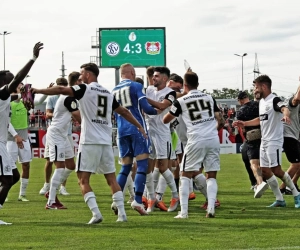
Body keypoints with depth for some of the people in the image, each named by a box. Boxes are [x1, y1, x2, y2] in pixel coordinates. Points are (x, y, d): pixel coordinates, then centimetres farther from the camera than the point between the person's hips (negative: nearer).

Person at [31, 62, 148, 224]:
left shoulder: (84, 89, -2)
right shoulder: (108, 94, 16)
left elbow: (61, 90, -12)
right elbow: (124, 111, 24)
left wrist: (37, 91, -9)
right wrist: (139, 126, 34)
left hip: (89, 142, -6)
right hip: (106, 142, 6)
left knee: (83, 180, -2)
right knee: (111, 179, 12)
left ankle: (96, 213, -14)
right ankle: (121, 214, 7)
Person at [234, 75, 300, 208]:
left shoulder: (274, 100, -14)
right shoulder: (261, 101, 15)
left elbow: (284, 108, -36)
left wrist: (285, 115, -58)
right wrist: (244, 123, 28)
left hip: (274, 141, -9)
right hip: (264, 141, 9)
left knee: (276, 170, -12)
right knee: (265, 170, 6)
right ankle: (279, 199, 14)